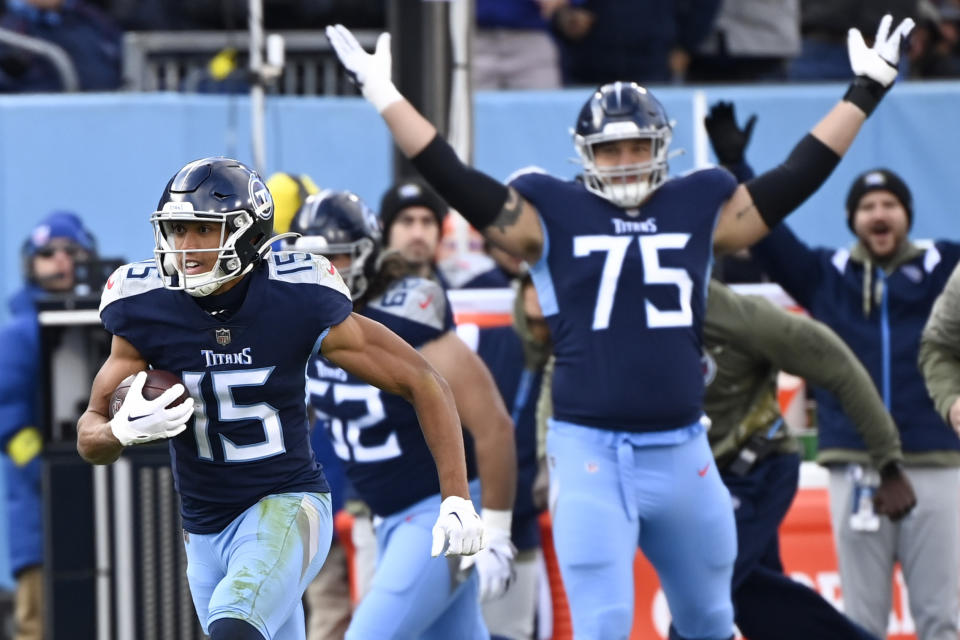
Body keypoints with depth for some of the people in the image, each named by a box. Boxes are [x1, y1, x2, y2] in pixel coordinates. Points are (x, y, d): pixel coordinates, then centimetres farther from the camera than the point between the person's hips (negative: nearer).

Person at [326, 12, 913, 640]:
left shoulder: (699, 211, 9)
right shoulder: (554, 216, 2)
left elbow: (797, 177, 12)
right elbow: (457, 180, -2)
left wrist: (866, 91, 12)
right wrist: (383, 93, -7)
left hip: (682, 454, 3)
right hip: (592, 454, -3)